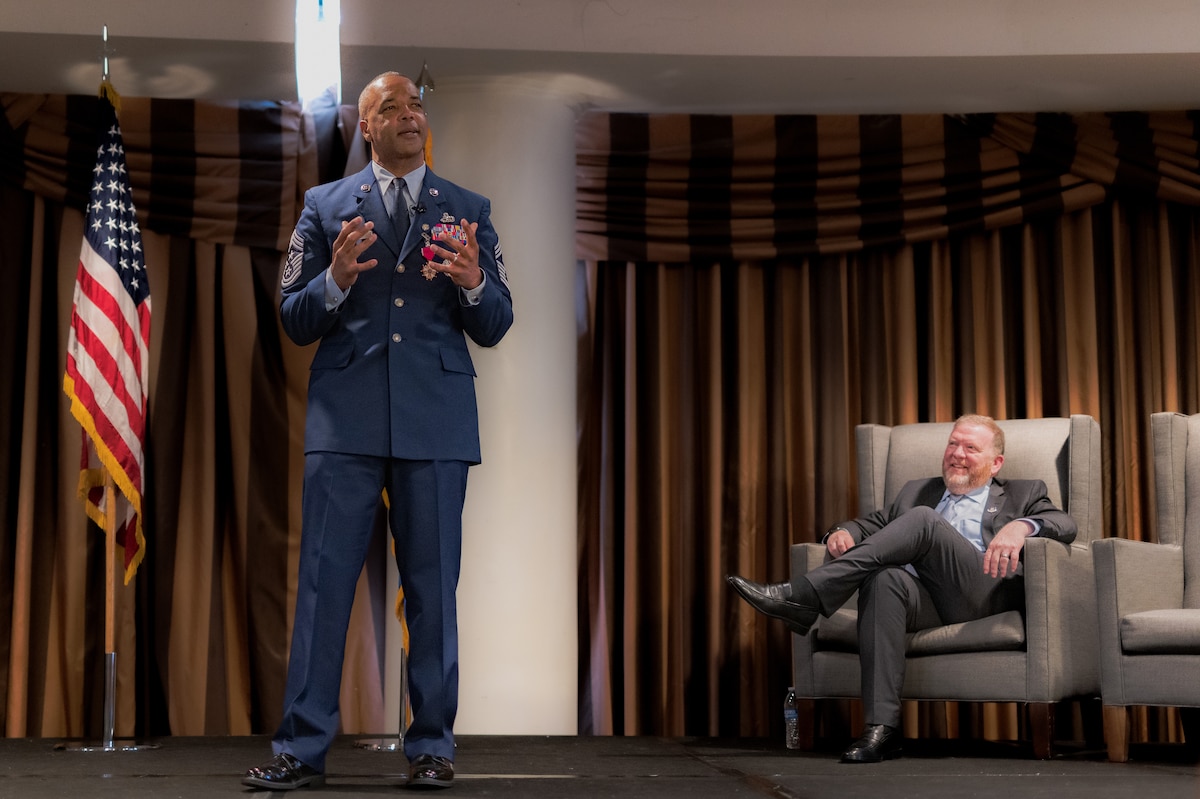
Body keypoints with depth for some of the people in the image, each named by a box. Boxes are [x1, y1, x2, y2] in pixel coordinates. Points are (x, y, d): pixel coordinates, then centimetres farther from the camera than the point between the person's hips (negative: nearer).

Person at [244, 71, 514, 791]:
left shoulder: (469, 211, 13)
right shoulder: (325, 206, 12)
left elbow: (494, 327, 8)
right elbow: (294, 319, 8)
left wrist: (473, 283, -13)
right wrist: (336, 279, -12)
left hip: (436, 420, 0)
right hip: (346, 418, 0)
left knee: (433, 585, 3)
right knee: (324, 579, -1)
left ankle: (432, 745, 12)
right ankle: (303, 747, 5)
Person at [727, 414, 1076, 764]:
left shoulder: (1023, 494, 23)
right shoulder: (918, 491, 35)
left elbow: (1065, 524, 5)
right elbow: (873, 523, 29)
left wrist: (1021, 526, -19)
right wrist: (843, 532, 3)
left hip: (983, 593, -3)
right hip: (922, 598, 3)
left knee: (922, 520, -27)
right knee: (884, 579, -35)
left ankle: (804, 597, -35)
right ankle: (882, 728, -40)